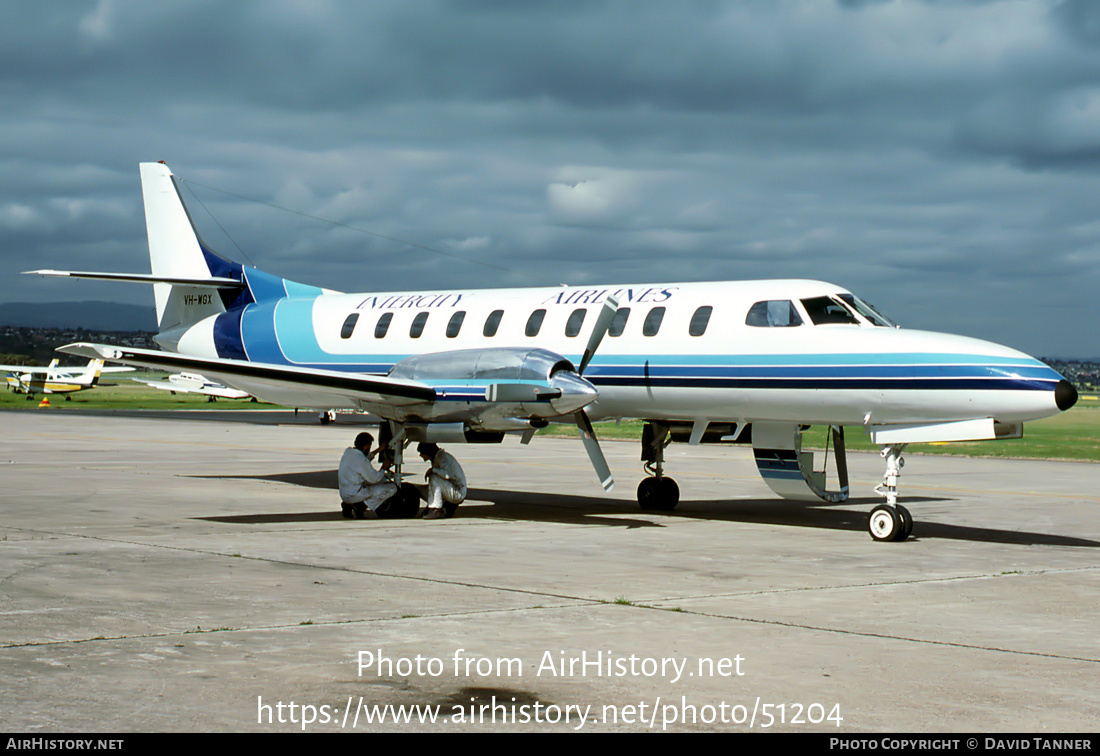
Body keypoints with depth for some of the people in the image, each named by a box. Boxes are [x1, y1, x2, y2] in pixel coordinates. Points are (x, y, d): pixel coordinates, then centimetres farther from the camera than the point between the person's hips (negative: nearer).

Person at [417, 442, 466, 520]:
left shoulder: (442, 456, -14)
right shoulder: (436, 458, 13)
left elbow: (447, 474, -29)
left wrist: (433, 470, -18)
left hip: (458, 492, -10)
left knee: (434, 478, -26)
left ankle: (436, 510, -24)